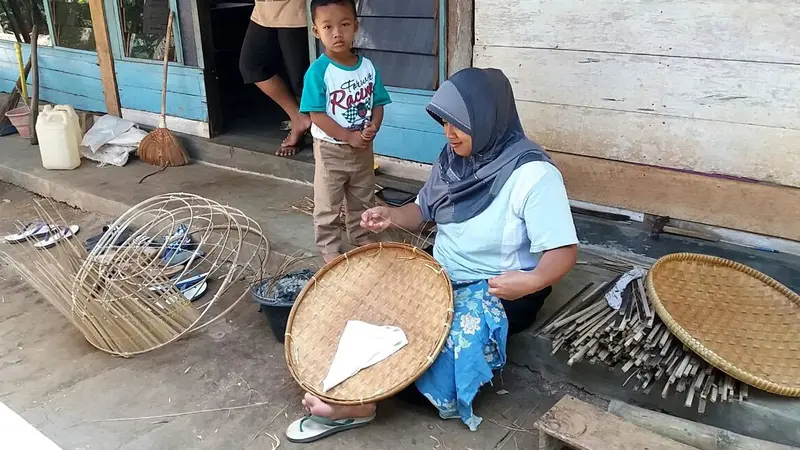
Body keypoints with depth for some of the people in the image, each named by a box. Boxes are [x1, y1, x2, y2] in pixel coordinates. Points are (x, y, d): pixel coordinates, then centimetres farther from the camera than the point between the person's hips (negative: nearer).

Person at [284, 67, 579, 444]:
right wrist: (391, 215, -9)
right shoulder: (453, 160, 0)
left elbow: (564, 251, -21)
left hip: (499, 290, -7)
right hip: (441, 275, 7)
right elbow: (423, 211, 12)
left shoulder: (533, 174, -21)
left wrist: (531, 281, -40)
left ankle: (359, 401, -15)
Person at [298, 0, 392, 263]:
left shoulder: (368, 67, -3)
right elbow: (317, 114, -19)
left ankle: (362, 237, 41)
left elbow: (378, 103, 4)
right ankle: (329, 249, 25)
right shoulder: (318, 71, -18)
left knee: (362, 200, 21)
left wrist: (373, 127, -15)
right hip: (330, 150, -4)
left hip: (364, 148, 5)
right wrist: (349, 137, -22)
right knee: (328, 206, 8)